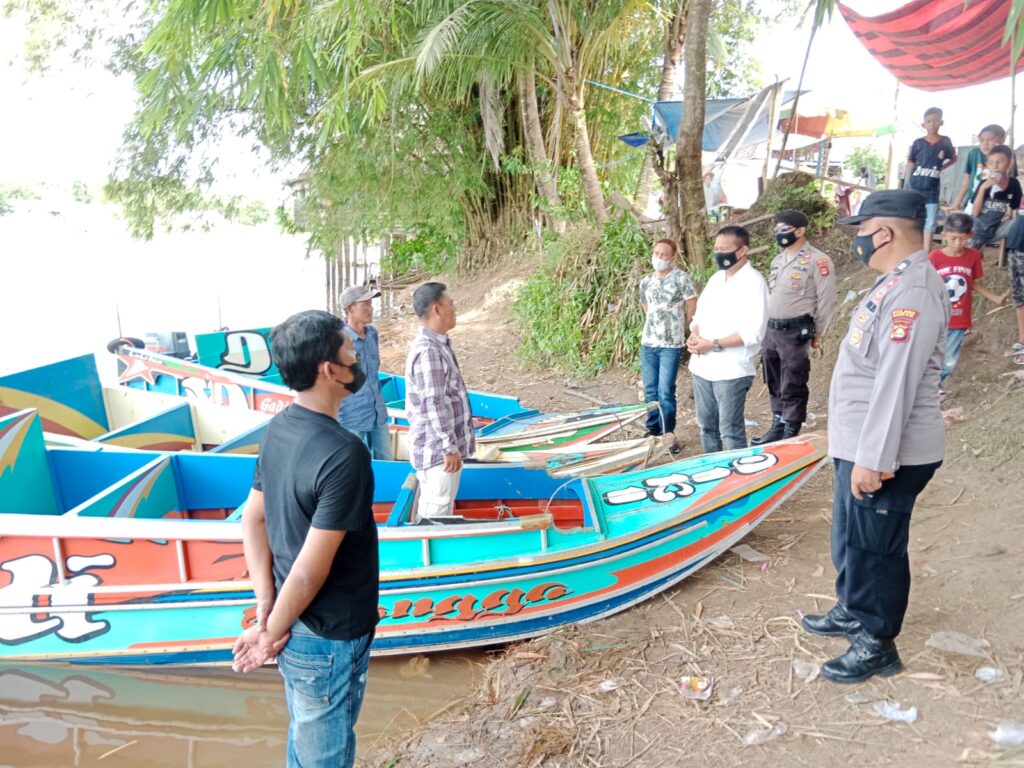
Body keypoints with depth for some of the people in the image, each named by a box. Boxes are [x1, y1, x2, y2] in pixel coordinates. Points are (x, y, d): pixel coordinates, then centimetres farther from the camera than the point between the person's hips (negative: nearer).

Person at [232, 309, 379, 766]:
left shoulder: (279, 430, -2)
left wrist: (266, 609, 0)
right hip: (329, 638, -7)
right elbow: (311, 570, -27)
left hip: (296, 625, 8)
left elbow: (252, 521, 4)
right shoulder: (343, 454, -30)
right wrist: (270, 635, -12)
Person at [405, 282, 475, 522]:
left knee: (435, 514, 18)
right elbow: (433, 405, -23)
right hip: (438, 450, -10)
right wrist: (449, 447, -20)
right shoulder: (428, 351, -21)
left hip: (441, 448, 10)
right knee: (436, 517, -2)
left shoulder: (439, 345, 11)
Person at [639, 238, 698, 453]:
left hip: (671, 344, -5)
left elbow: (692, 307, -2)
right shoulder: (645, 282, 8)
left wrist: (678, 326, 8)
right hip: (647, 343, 5)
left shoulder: (681, 278, -8)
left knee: (665, 391, -7)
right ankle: (653, 430, 23)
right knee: (650, 390, 11)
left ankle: (668, 433, 6)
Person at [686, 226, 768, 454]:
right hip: (702, 366, 8)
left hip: (731, 370, -8)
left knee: (730, 431, -2)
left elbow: (753, 332, -20)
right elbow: (700, 313, 19)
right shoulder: (716, 278, 13)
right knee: (707, 426, 16)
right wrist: (694, 336, -4)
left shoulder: (754, 282, -12)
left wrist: (713, 345, -20)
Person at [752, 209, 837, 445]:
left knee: (792, 387, -2)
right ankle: (777, 427, 26)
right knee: (775, 384, 15)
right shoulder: (777, 260, 16)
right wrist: (766, 327, 17)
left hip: (795, 332, -8)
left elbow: (826, 299, -9)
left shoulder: (817, 260, -9)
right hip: (771, 330, 8)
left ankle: (790, 434, 6)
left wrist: (816, 332, -6)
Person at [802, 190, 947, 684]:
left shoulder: (912, 291, -22)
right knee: (851, 536, 23)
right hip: (862, 445, 10)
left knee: (875, 547, 3)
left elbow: (896, 382, -27)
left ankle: (877, 645, 18)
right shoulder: (894, 283, 12)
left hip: (885, 455, -10)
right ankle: (853, 612, 42)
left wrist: (872, 459, -26)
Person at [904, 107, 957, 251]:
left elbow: (953, 158, 16)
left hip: (932, 188, 1)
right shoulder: (918, 143, -2)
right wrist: (907, 186, -1)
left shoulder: (945, 142, 2)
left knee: (930, 223, 3)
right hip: (915, 187, -1)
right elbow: (910, 165, 1)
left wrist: (941, 167, 0)